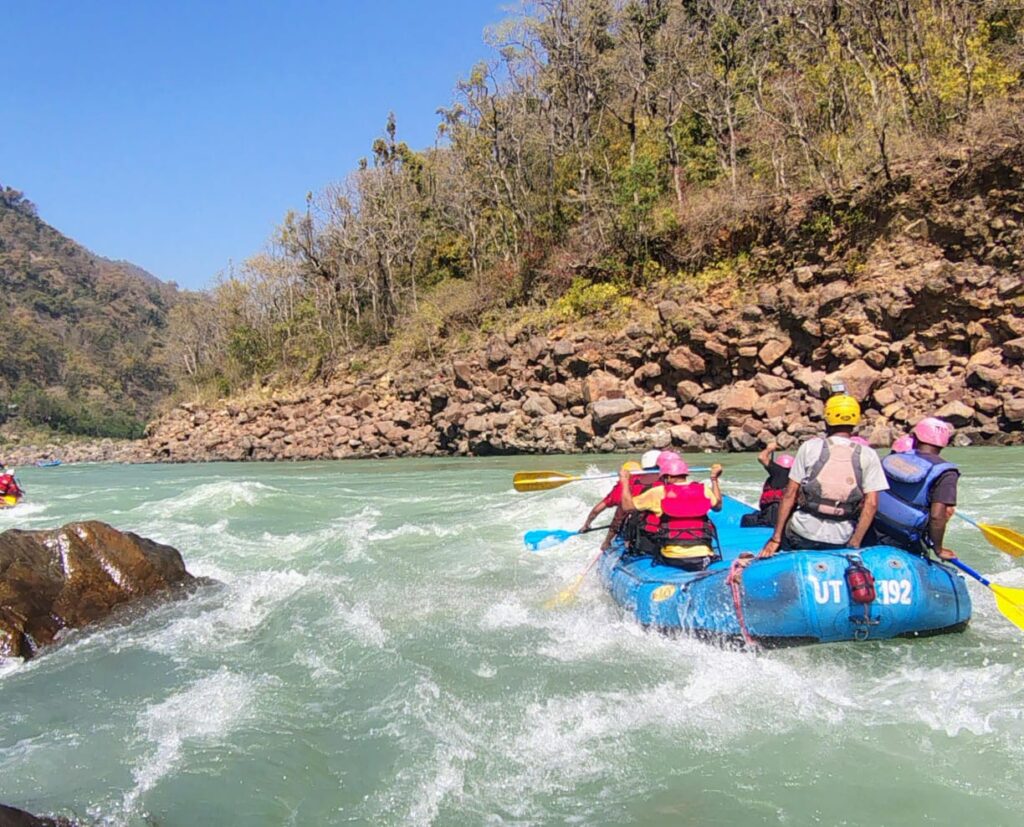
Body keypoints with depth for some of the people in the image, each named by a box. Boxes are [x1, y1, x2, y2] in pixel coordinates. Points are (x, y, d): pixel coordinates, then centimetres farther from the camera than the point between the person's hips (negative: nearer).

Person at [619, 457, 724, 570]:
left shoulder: (659, 492, -5)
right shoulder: (703, 490, 3)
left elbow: (627, 506, 2)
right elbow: (717, 506, 24)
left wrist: (624, 481, 16)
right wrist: (714, 479, 31)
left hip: (672, 558, -2)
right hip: (702, 555, 2)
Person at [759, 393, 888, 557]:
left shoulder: (809, 447, 1)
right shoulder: (868, 455, 3)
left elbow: (790, 494, 0)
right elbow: (871, 503, -4)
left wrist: (776, 538, 3)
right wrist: (854, 545, 0)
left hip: (802, 533, -1)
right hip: (840, 541, 1)